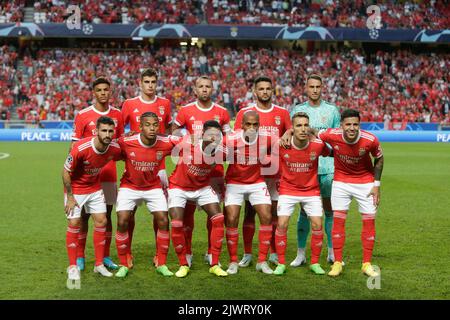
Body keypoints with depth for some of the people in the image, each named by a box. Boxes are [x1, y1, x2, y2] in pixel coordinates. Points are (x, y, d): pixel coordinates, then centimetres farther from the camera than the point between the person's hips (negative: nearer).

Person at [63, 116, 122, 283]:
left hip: (95, 188, 4)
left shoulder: (115, 149, -18)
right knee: (74, 224, -5)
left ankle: (99, 264, 13)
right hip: (75, 189, -4)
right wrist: (70, 197, -15)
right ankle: (73, 266, 7)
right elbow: (66, 171, -19)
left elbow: (123, 157, 10)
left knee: (101, 221, 1)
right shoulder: (81, 148, -31)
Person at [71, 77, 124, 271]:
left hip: (109, 173, 3)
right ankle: (80, 257, 10)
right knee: (84, 215, 1)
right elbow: (74, 145, -3)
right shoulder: (83, 115, -4)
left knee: (107, 214, 7)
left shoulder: (117, 115, 7)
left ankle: (105, 257, 14)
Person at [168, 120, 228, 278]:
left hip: (203, 187, 3)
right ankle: (183, 265, 7)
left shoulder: (221, 152, -20)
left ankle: (215, 265, 3)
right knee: (176, 224, -12)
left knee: (218, 219, -8)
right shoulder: (188, 144, -28)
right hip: (179, 187, -3)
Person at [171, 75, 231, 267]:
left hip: (214, 167, 1)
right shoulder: (186, 111, 2)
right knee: (188, 209, -1)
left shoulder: (221, 112, 7)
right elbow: (174, 132, 14)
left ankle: (211, 253, 13)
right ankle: (187, 253, 9)